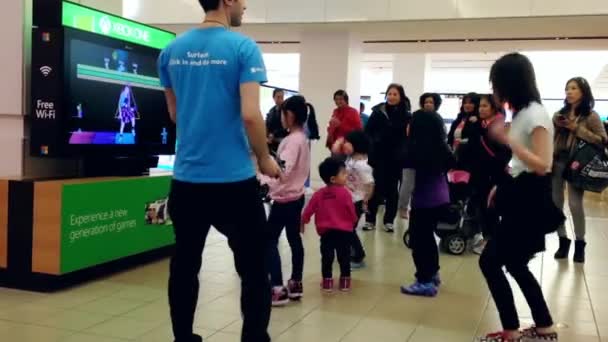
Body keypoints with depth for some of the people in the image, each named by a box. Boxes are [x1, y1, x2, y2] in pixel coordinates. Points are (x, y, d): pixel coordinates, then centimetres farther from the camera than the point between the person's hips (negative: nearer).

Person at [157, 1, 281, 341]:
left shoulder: (172, 50, 8)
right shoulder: (242, 47, -9)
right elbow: (250, 115, -16)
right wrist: (264, 158, -2)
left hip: (186, 177, 6)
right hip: (234, 178, -5)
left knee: (185, 266, 15)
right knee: (254, 271, 6)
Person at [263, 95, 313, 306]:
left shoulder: (292, 139, -18)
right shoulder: (302, 138, 11)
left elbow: (282, 171, -26)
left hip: (285, 198, -10)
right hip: (296, 196, 10)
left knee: (270, 240, -6)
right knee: (294, 239, 14)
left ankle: (278, 289, -7)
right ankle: (295, 284, 20)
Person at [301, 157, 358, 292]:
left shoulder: (319, 194, 0)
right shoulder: (345, 193, -12)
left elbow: (308, 210, 3)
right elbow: (352, 213, -6)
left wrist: (303, 222, 20)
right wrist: (353, 221, 17)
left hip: (326, 231, 2)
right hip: (344, 231, -2)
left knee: (327, 257, 12)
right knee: (344, 256, 11)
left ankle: (327, 281, 16)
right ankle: (345, 281, 17)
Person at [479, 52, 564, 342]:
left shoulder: (535, 114, -18)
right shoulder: (523, 112, 12)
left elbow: (542, 165, -25)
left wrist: (507, 139, -29)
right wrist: (502, 185, 15)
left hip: (529, 201, -10)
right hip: (520, 197, 10)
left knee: (490, 262, -6)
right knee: (515, 265, 15)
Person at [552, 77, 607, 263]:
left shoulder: (591, 115, -2)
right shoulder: (559, 114, 10)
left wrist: (577, 129, -14)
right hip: (557, 161, 4)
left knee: (575, 204, -5)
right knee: (555, 202, 5)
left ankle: (580, 243, 12)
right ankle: (563, 240, 18)